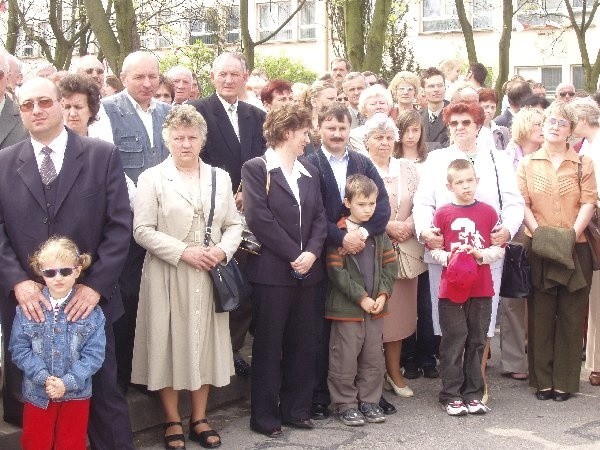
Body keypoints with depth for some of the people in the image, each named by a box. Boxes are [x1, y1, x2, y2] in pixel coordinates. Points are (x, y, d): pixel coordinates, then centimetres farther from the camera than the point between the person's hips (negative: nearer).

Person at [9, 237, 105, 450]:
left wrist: (67, 382, -19)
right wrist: (44, 378, -18)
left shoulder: (90, 310, -9)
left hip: (76, 394, 0)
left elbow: (94, 354, -10)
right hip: (37, 392, 1)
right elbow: (19, 349, -6)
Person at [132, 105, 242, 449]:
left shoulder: (220, 177, 10)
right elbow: (143, 231, -7)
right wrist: (184, 252, -16)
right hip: (168, 278, -3)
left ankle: (199, 419, 20)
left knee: (205, 341, 8)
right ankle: (173, 421, 16)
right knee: (169, 343, 2)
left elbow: (234, 225, 11)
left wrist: (222, 250, -9)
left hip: (210, 276, 3)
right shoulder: (152, 178, -1)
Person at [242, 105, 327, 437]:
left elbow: (319, 218, 8)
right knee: (268, 346, 2)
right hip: (272, 270, -6)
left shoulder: (309, 172, 15)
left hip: (306, 271, 6)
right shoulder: (256, 168, -5)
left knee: (303, 344, 11)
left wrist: (312, 252, -10)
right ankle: (264, 416, 12)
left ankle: (295, 408, 23)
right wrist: (294, 255, -14)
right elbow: (259, 219, -15)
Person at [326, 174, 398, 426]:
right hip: (347, 307, -5)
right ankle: (346, 405, 14)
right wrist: (361, 297, -14)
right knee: (345, 358, 1)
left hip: (375, 305, 6)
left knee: (373, 357, 12)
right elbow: (336, 271, -14)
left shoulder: (379, 233, 8)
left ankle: (369, 401, 25)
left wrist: (383, 294, -4)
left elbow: (390, 265, 10)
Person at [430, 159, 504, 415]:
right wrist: (449, 257, -15)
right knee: (453, 342, 2)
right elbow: (433, 249, 2)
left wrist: (481, 254, -13)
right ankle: (451, 395, 10)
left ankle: (473, 394, 18)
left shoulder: (488, 212, 4)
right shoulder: (443, 214, 0)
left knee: (477, 341, 9)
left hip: (481, 288, 2)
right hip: (451, 287, -2)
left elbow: (499, 248, 5)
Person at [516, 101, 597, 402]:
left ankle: (565, 380, 10)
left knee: (571, 317, 3)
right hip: (539, 251, 0)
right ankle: (542, 380, 11)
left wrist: (573, 234, -15)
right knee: (540, 316, 3)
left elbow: (589, 203, -2)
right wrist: (538, 232, -14)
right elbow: (522, 203, 1)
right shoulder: (527, 164, 10)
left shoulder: (582, 164, 8)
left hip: (575, 250, 0)